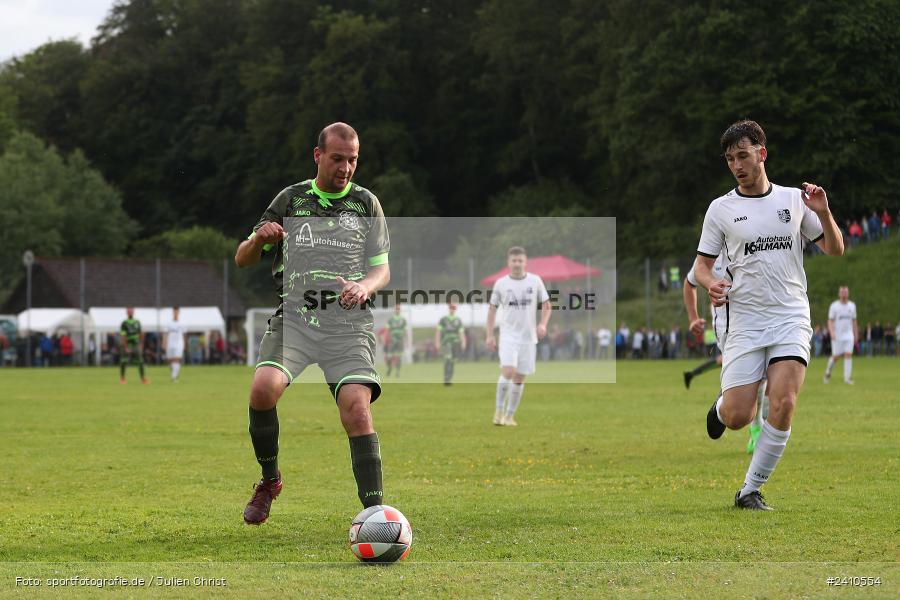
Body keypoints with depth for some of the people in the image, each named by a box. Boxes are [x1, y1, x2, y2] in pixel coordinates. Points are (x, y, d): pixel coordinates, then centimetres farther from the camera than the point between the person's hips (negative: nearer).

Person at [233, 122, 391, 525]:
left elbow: (383, 268, 15)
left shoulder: (367, 203, 12)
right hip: (295, 313, 1)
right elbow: (242, 260, 15)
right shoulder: (290, 199, 12)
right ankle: (269, 480, 1)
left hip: (348, 320, 0)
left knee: (356, 408, -20)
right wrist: (259, 239, -8)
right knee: (263, 389, -24)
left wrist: (365, 287, -8)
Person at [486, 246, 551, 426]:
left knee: (520, 377, 5)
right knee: (508, 371, -20)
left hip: (528, 336, 2)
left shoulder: (535, 281, 1)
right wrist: (489, 335, 3)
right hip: (508, 335, -2)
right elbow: (492, 309, 8)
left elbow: (546, 305, 8)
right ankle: (499, 410, -6)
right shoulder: (501, 283, 0)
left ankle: (510, 415, 17)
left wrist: (543, 324, -9)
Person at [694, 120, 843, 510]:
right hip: (744, 321, 0)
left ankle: (751, 491, -4)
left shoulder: (794, 199, 9)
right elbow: (701, 264, 9)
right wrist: (712, 284, -14)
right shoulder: (721, 209, 6)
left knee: (783, 404, -17)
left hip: (791, 318, 1)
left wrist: (823, 213, -7)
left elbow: (835, 249, 12)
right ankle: (722, 407, 31)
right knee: (738, 417, -8)